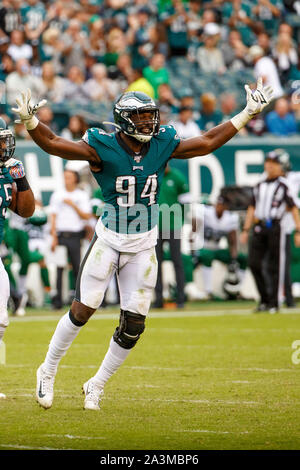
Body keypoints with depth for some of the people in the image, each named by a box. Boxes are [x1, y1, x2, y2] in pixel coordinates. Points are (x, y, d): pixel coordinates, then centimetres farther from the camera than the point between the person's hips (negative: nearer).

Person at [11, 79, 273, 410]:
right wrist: (29, 121, -35)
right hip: (109, 242, -3)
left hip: (143, 247, 4)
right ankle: (47, 372, 15)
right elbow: (53, 144, -17)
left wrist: (248, 113, 8)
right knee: (82, 311, -7)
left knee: (133, 326, 2)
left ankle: (97, 385, 21)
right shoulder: (103, 149, -13)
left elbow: (208, 142, 8)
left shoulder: (162, 145, -2)